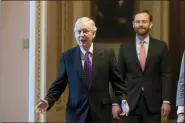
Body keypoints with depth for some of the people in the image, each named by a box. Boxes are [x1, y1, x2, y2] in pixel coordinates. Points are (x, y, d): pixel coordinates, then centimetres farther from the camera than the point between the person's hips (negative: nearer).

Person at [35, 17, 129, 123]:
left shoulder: (107, 54, 0)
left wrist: (123, 100, -13)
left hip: (101, 113, 0)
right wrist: (48, 101, -12)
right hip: (76, 114, 0)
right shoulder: (67, 57, 1)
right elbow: (59, 84, 3)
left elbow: (117, 82, 2)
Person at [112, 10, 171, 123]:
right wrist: (115, 102, -2)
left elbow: (166, 75, 1)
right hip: (130, 103, 1)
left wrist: (166, 101, -8)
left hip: (153, 103, -1)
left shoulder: (161, 46, 4)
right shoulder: (125, 47, 6)